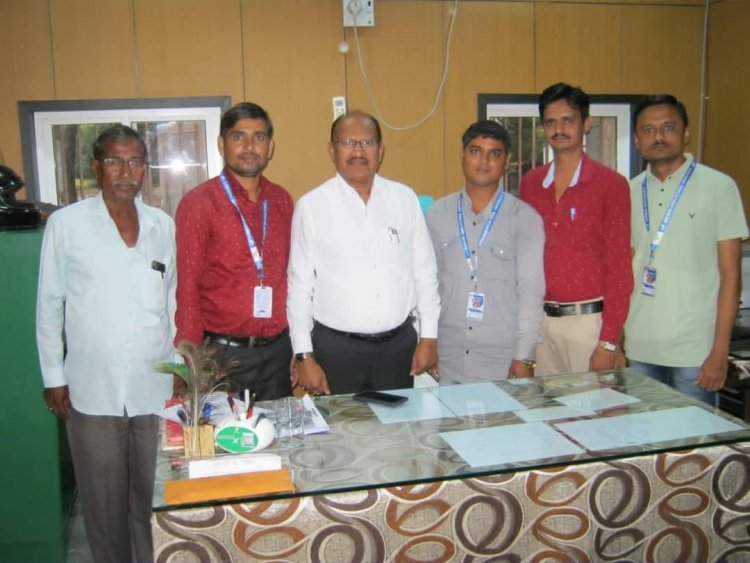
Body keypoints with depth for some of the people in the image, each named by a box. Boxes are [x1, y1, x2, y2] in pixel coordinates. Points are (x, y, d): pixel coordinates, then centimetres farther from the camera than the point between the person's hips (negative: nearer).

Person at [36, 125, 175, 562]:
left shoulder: (163, 225, 5)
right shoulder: (66, 223, -3)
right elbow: (50, 304, 2)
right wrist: (54, 376, 1)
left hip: (156, 387, 2)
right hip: (92, 389, -2)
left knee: (154, 498, 12)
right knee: (103, 501, 11)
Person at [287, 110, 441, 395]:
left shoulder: (405, 199, 2)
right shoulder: (311, 206, -5)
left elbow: (424, 271, 6)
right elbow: (300, 285, -3)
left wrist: (429, 337, 4)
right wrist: (304, 356, -5)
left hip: (399, 344, 3)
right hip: (336, 348, -2)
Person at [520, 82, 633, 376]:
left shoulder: (610, 184, -5)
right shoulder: (529, 183, 7)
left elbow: (619, 268, -7)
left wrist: (609, 342, -11)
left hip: (588, 319, -4)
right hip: (540, 319, 4)